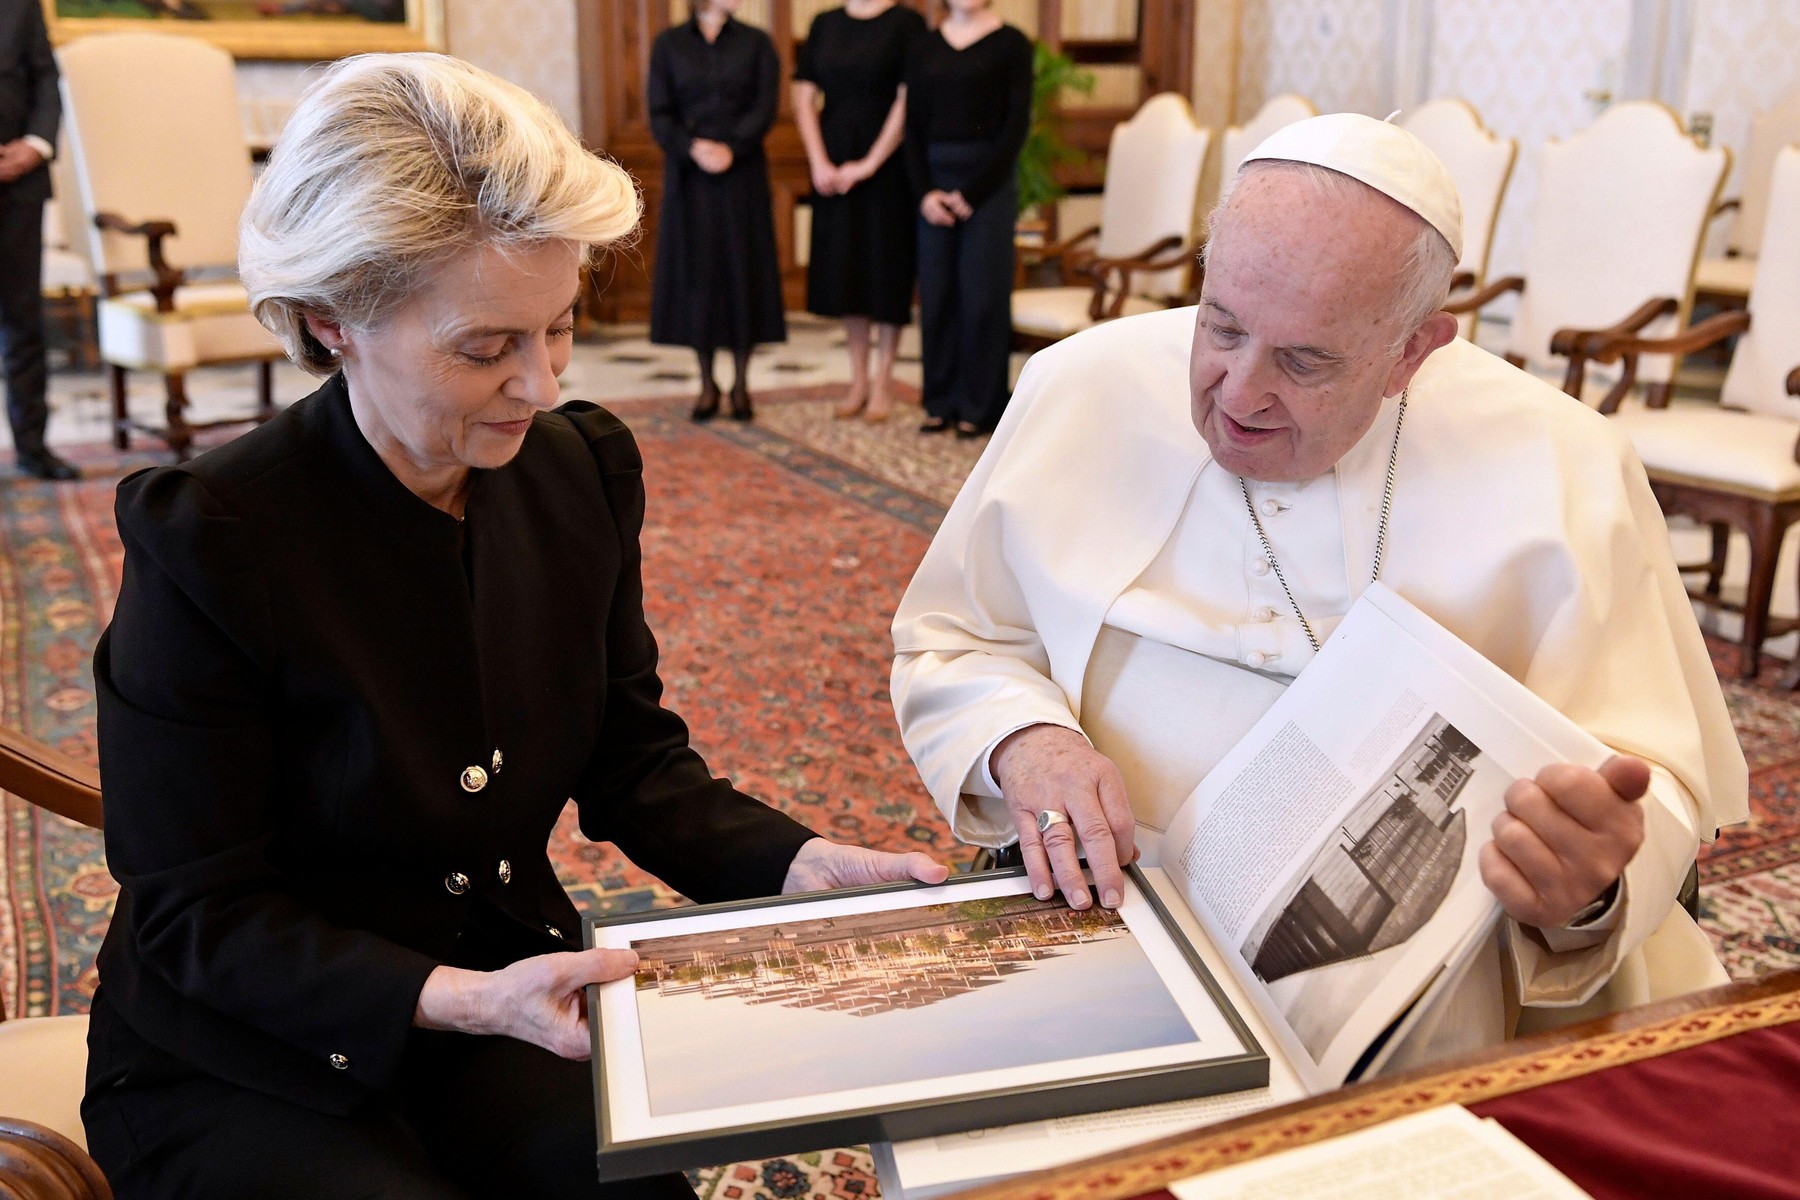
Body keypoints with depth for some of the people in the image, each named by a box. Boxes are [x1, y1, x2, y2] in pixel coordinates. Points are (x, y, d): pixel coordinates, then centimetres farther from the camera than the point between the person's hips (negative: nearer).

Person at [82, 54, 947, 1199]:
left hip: (502, 992, 4)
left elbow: (634, 760, 3)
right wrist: (460, 1000, -30)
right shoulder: (206, 542, -21)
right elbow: (199, 915, -16)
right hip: (243, 1074, -4)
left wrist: (802, 862, -15)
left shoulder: (584, 470, -6)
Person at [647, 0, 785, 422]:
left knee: (743, 271, 0)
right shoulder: (668, 44, 6)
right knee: (695, 272, 2)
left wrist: (731, 148, -18)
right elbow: (659, 115, 0)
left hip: (742, 176, 0)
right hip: (689, 177, 0)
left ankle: (741, 383, 11)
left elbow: (765, 109, -4)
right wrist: (692, 148, -17)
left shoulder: (755, 43, 6)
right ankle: (707, 384, 12)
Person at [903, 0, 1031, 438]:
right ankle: (941, 402, 13)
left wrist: (972, 192, -10)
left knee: (982, 295, -1)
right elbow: (914, 125, 8)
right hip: (935, 178, 3)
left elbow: (1017, 125, -5)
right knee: (936, 294, 4)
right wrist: (924, 190, -5)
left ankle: (980, 407, 8)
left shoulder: (1011, 44, 0)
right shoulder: (925, 48, 10)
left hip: (989, 180, -3)